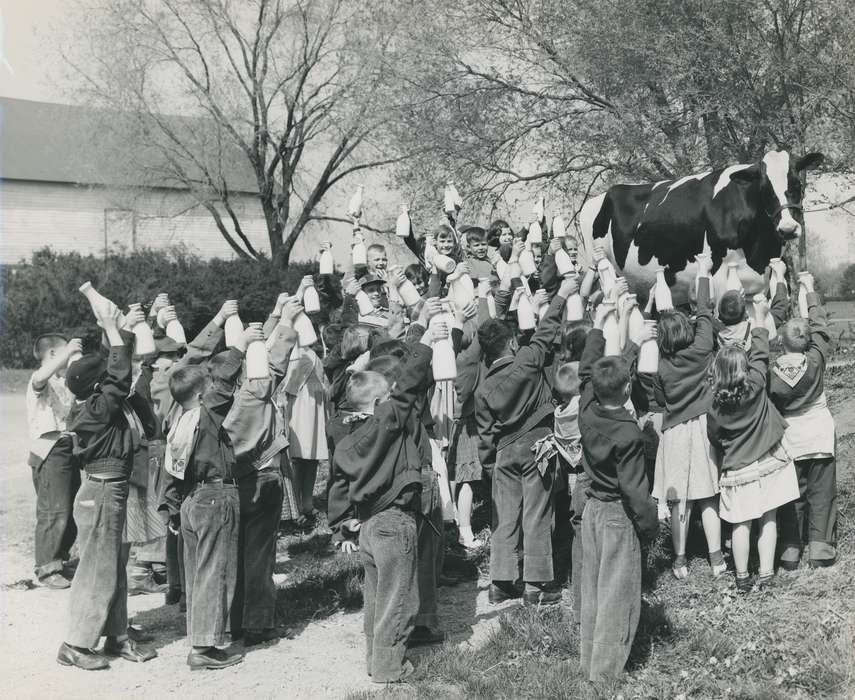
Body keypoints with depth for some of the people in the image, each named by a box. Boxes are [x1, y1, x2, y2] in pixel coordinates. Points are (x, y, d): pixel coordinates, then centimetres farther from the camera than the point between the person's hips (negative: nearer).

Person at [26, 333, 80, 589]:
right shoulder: (41, 381, -9)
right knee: (53, 512, -9)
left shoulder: (64, 382, 20)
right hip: (50, 452, -9)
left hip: (68, 449, 9)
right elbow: (40, 377, -34)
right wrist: (68, 352, -38)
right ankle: (47, 569, -1)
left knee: (73, 510, 13)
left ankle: (60, 559, 28)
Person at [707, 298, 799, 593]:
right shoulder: (755, 386, -15)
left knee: (741, 524, 9)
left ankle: (742, 578, 16)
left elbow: (715, 438, -1)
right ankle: (766, 574, 14)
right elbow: (760, 353, -1)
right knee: (768, 519, 11)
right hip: (768, 463, 0)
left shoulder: (714, 402, -13)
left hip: (736, 470, 0)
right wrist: (760, 318, 10)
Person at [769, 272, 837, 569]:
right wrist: (810, 290, 9)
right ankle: (821, 548, 7)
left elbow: (770, 406, -7)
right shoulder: (815, 360, -16)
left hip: (790, 438, 0)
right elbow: (820, 324, -2)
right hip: (820, 435, 0)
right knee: (821, 492, 8)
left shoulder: (772, 371, -17)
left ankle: (790, 551, 10)